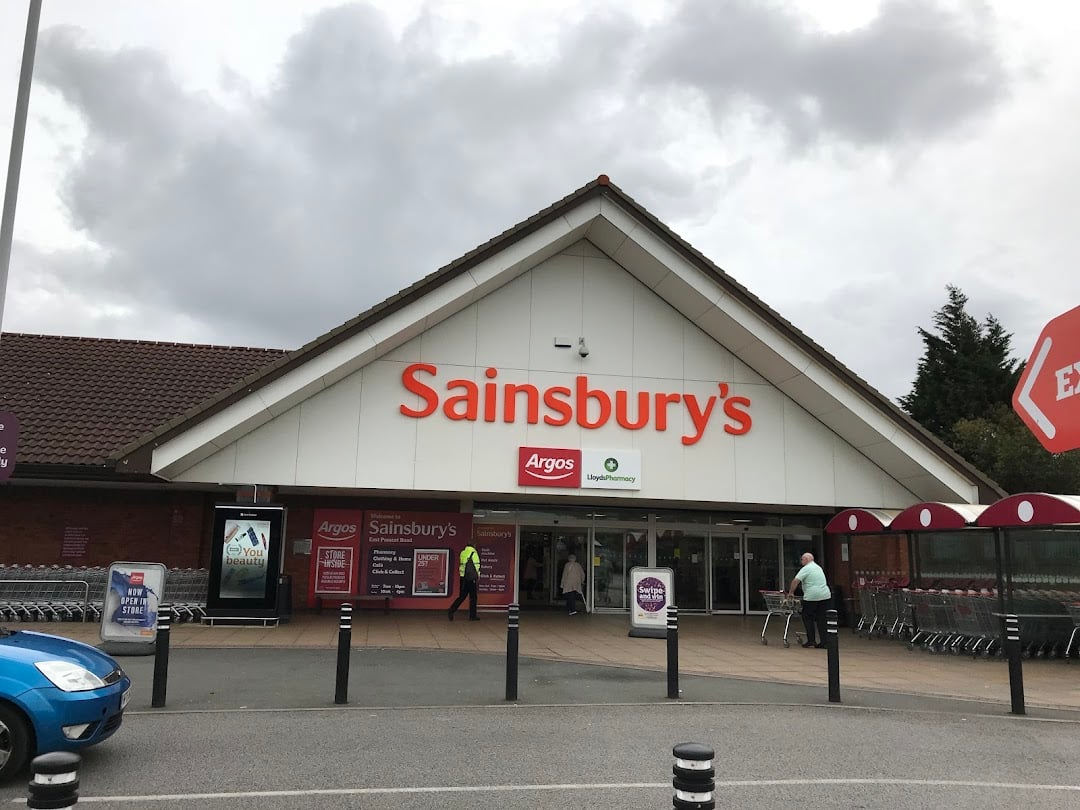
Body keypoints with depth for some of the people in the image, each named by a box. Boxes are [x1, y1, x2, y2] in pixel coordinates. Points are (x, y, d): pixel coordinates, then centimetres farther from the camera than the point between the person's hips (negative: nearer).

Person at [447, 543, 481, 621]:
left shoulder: (462, 553, 12)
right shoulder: (474, 553, -8)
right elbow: (477, 565, -10)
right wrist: (478, 577, -2)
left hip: (462, 577, 6)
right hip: (470, 578, -6)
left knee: (462, 596, 12)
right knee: (473, 597, 4)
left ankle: (451, 610, -2)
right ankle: (472, 616, 9)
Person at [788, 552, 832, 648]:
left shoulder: (806, 569, -5)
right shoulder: (818, 567, 22)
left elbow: (796, 581, -12)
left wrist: (791, 592, -3)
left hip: (811, 597, -7)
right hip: (825, 596, 7)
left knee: (807, 618, 6)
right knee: (822, 619, 7)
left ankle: (811, 640, 4)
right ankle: (824, 642, 5)